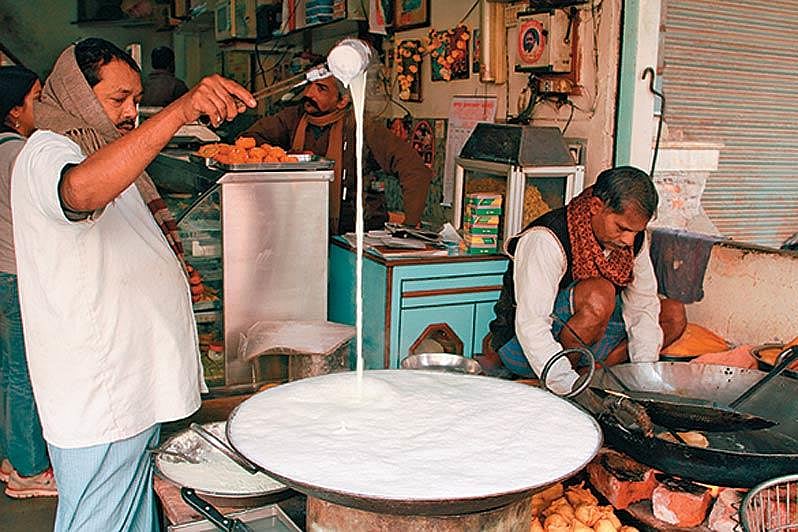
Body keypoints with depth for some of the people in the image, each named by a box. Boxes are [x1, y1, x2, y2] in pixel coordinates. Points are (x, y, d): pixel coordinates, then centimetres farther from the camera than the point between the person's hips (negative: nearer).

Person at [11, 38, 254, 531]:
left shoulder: (106, 153, 19)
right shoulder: (46, 153, -14)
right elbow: (80, 190, -42)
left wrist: (168, 272, 13)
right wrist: (180, 111, -50)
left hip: (135, 387, 10)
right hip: (97, 401, -10)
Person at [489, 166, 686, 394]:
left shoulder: (633, 240, -4)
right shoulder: (545, 241, -26)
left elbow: (642, 305, -1)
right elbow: (530, 326, -32)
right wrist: (574, 387, -40)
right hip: (522, 346, -8)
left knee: (673, 314, 0)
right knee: (599, 294, -32)